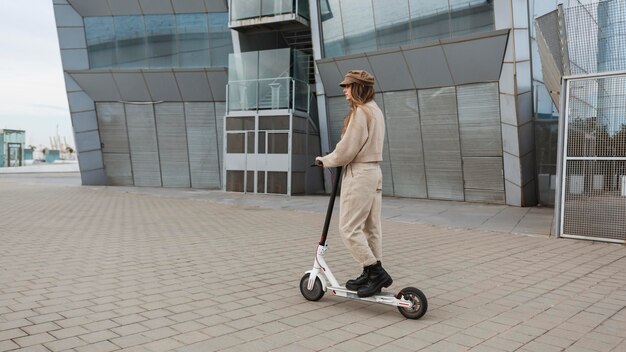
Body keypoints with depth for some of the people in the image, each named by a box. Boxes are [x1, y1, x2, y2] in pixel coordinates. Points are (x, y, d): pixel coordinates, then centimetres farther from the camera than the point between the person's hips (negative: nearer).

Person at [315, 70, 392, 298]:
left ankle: (376, 273, -3)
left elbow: (347, 150, -17)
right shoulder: (376, 111, 15)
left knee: (349, 228, -5)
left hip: (359, 174, -10)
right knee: (371, 228, 12)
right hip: (373, 171, 10)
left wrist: (325, 161, -1)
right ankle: (371, 275, 20)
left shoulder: (360, 112, -16)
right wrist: (334, 159, 7)